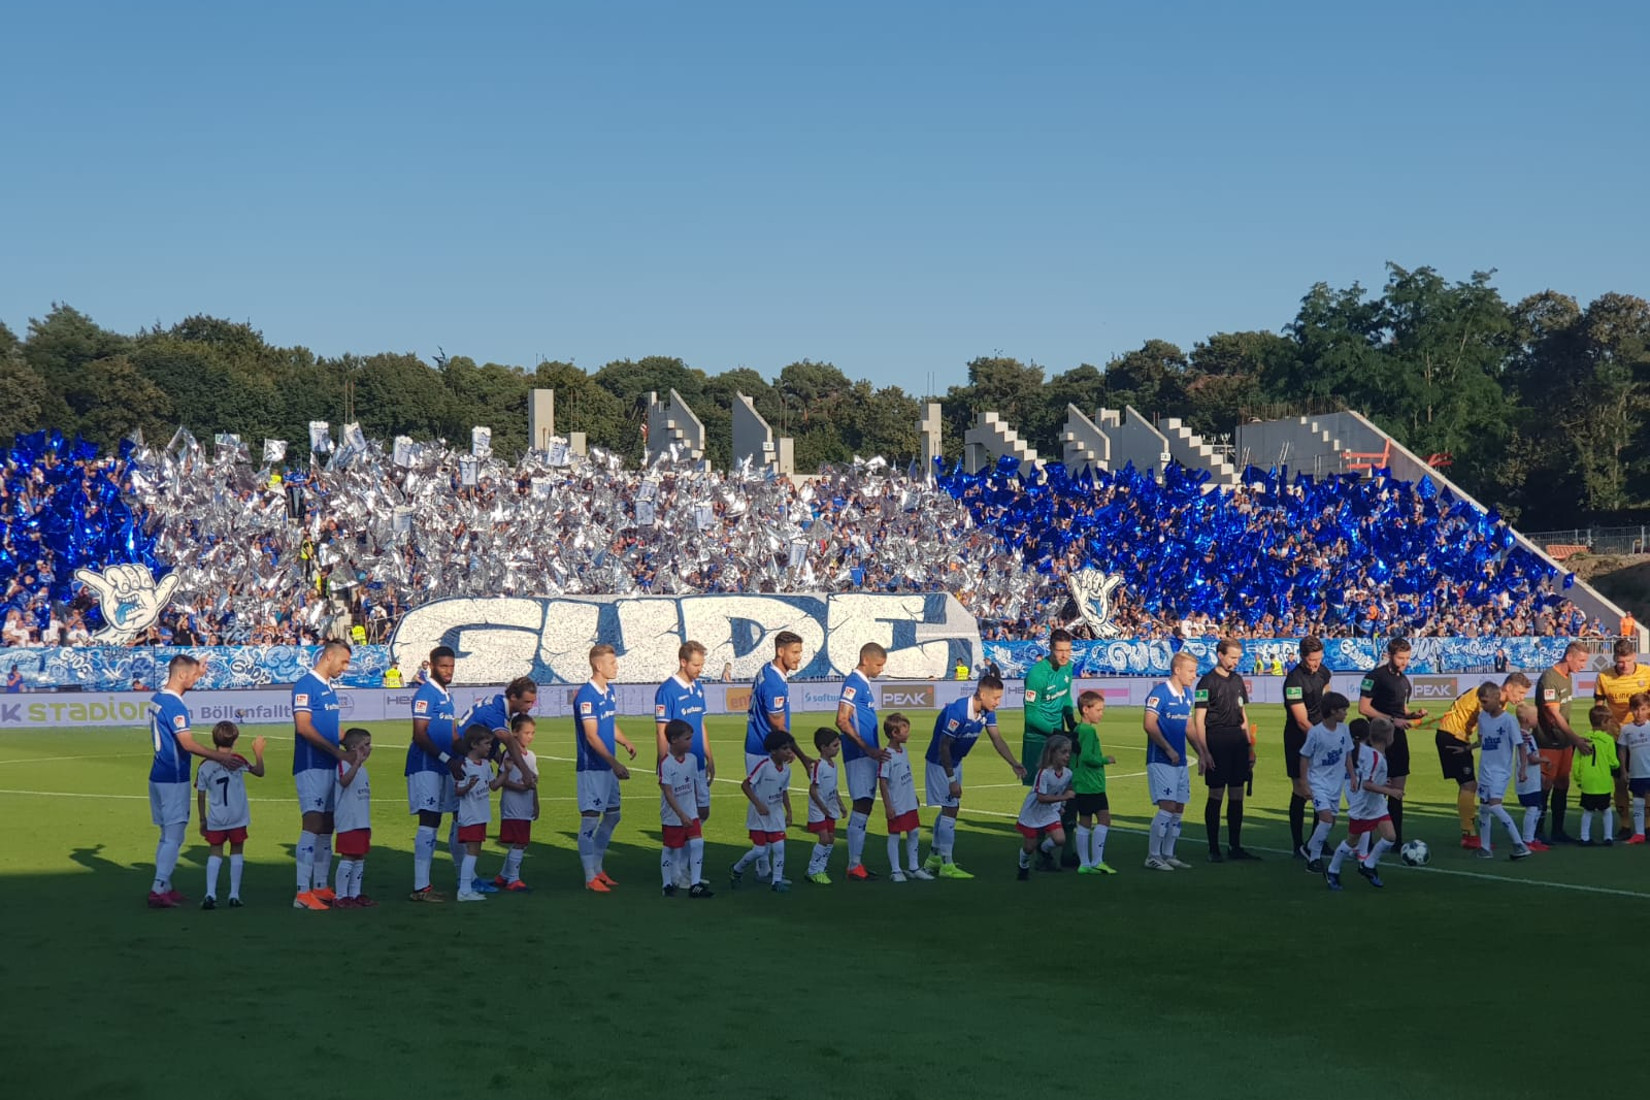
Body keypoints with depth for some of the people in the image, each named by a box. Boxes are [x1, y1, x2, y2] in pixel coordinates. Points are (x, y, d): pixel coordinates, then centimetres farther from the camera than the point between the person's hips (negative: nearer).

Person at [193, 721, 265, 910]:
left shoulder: (204, 766, 0)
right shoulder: (237, 761, -7)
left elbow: (200, 796, 4)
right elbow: (259, 772, 3)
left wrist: (202, 820, 13)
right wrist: (258, 752, 17)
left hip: (215, 820, 1)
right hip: (237, 818, -1)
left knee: (214, 853, 9)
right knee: (237, 852, 9)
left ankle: (210, 894, -5)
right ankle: (234, 895, 9)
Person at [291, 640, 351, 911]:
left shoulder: (330, 687, 17)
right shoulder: (305, 685, -11)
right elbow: (304, 727, -19)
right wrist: (336, 750, -20)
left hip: (330, 766, 9)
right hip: (311, 766, -9)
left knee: (326, 828, 11)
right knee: (313, 825, -14)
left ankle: (321, 887, 18)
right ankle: (303, 893, -15)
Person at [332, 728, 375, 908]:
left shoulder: (362, 767, 16)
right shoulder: (343, 765, -11)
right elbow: (344, 781, -36)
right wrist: (357, 762, -47)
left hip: (362, 823, 9)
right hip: (348, 823, -9)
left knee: (360, 857, 10)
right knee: (348, 857, -8)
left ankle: (355, 894, 17)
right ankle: (340, 896, -3)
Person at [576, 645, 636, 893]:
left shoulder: (610, 692, 10)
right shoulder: (586, 696, -17)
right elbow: (592, 737, -22)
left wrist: (626, 742, 1)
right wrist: (615, 763, -29)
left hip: (609, 766, 9)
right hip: (591, 767, -9)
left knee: (612, 815, 15)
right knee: (590, 819, -4)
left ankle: (598, 868, 28)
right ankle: (590, 878, 1)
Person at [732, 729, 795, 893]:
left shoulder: (786, 768, 0)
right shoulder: (764, 765, -20)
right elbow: (745, 785, -18)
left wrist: (788, 812, 11)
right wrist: (758, 804, -22)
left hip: (776, 814, 6)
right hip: (759, 815, -6)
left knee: (779, 847, -1)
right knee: (759, 850, -3)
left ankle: (777, 881, 9)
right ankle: (737, 870, 22)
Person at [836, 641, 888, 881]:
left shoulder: (865, 684, 17)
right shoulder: (854, 683, -13)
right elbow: (842, 721, -20)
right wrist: (868, 749, -22)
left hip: (868, 755, 10)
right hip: (858, 756, -10)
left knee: (865, 808, 12)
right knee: (861, 807, -10)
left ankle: (858, 863, 17)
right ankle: (854, 866, -8)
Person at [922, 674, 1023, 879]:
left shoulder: (987, 712, -6)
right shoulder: (957, 712, -31)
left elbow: (997, 739, -6)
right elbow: (943, 746, -27)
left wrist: (1014, 764, -20)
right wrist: (951, 780, -24)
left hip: (955, 762, 10)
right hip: (939, 763, -10)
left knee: (950, 808, 17)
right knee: (949, 809, -11)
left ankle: (934, 858, 29)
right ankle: (946, 865, -7)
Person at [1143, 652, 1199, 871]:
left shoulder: (1187, 694, 13)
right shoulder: (1160, 692, -12)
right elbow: (1149, 724, -18)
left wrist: (1201, 752, 18)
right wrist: (1168, 749, -19)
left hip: (1180, 761, 8)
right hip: (1161, 760, -8)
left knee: (1179, 808, 9)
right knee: (1167, 807, -12)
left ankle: (1168, 854, 18)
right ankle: (1153, 857, -5)